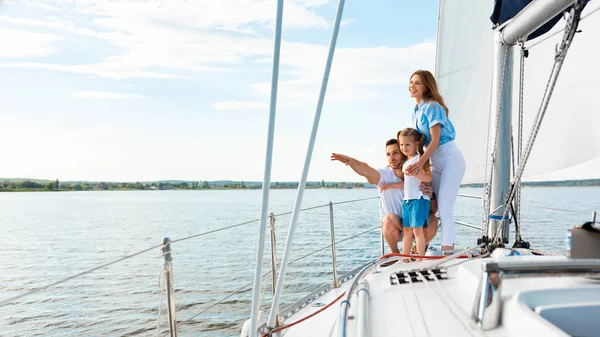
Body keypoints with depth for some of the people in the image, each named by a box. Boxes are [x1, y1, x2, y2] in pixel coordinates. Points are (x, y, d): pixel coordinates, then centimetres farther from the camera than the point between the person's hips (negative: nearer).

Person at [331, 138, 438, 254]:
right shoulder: (385, 174, -9)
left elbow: (433, 210, -1)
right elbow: (366, 171, -34)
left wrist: (430, 195, -23)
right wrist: (350, 160, -54)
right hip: (393, 229, -2)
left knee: (432, 220, -25)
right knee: (390, 218, -33)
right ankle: (395, 253, -5)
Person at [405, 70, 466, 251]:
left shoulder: (432, 107, -11)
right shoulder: (416, 111, 14)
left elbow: (435, 140, -18)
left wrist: (420, 163, -29)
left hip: (450, 159, -9)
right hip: (436, 163, 9)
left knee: (445, 209, -14)